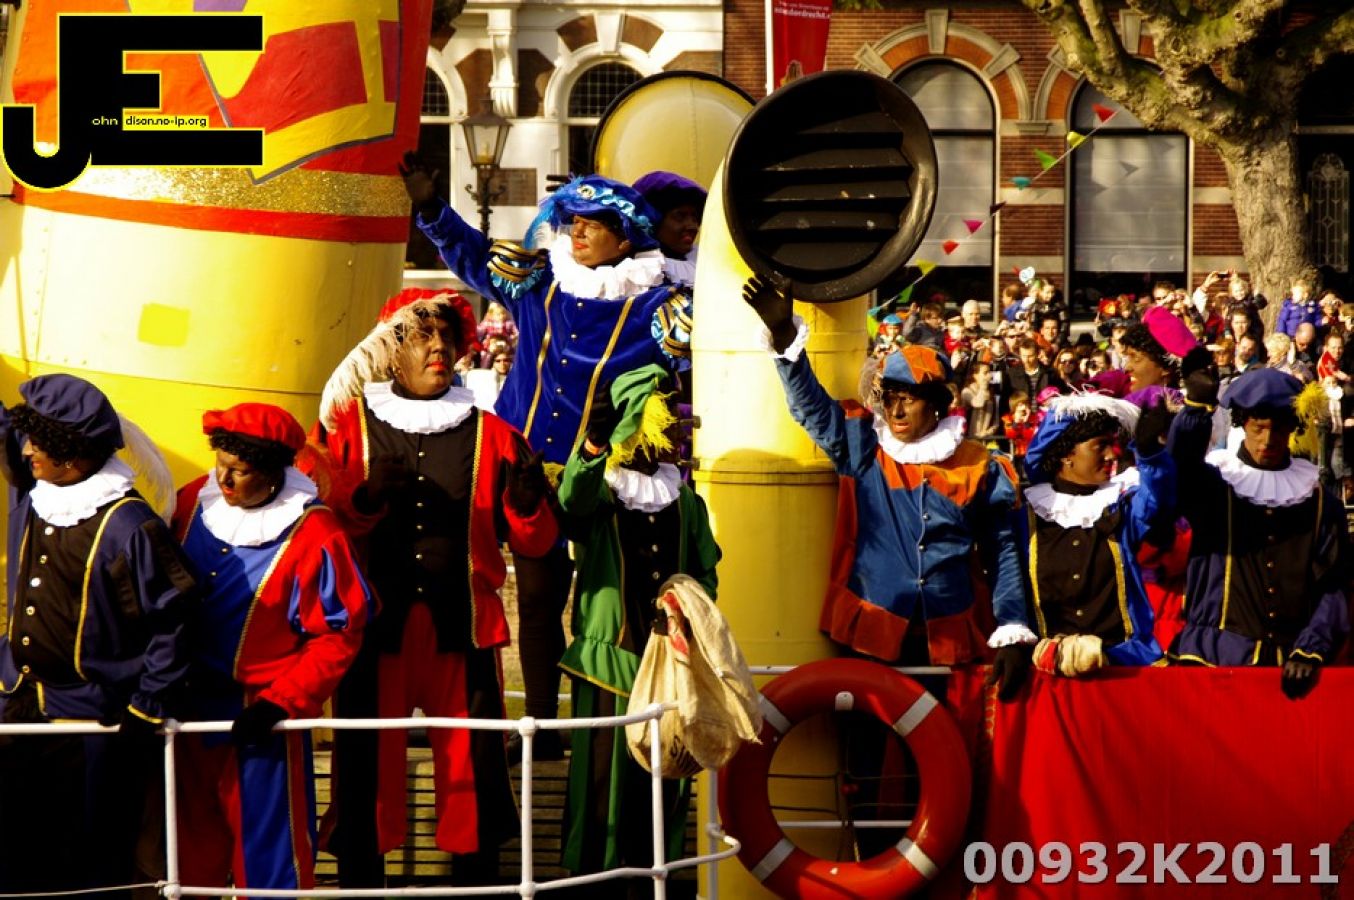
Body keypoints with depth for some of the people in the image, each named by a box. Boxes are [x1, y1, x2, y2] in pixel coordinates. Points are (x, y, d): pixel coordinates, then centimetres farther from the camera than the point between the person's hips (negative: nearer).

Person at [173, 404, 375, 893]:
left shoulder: (312, 534, -17)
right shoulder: (196, 501, -3)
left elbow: (338, 636, -12)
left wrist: (279, 703, -18)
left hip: (262, 714, -5)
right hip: (189, 706, 5)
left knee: (267, 856, 4)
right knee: (192, 852, 17)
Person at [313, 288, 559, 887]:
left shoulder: (489, 435, 10)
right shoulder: (348, 427, 8)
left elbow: (533, 543, 8)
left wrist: (527, 497, -12)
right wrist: (365, 498, -16)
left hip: (462, 632, 1)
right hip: (375, 630, -1)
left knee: (473, 771, -2)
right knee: (365, 769, -2)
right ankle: (359, 883, 7)